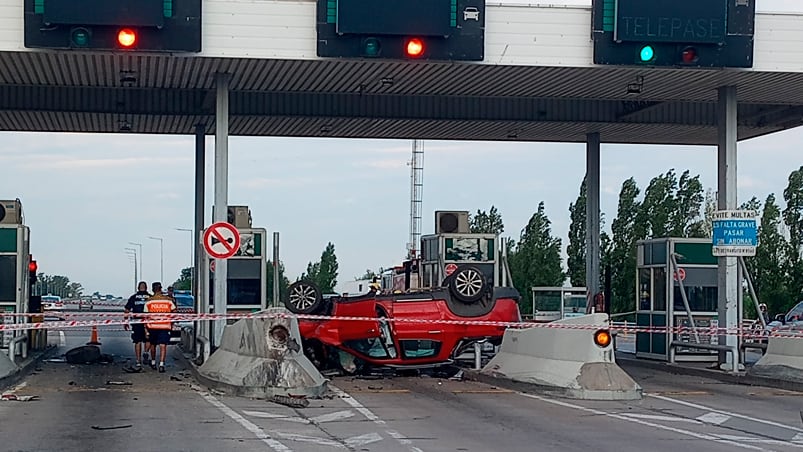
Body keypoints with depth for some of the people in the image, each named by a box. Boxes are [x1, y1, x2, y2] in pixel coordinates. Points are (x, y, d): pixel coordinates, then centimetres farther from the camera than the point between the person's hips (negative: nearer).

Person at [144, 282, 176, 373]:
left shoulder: (149, 301, 0)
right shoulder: (168, 300, 2)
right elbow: (174, 312, 7)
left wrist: (146, 329, 5)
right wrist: (172, 323, 20)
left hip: (152, 326, 1)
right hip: (165, 327, -1)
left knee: (153, 345, 19)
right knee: (163, 346, -3)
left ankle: (153, 363, 32)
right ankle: (161, 364, -18)